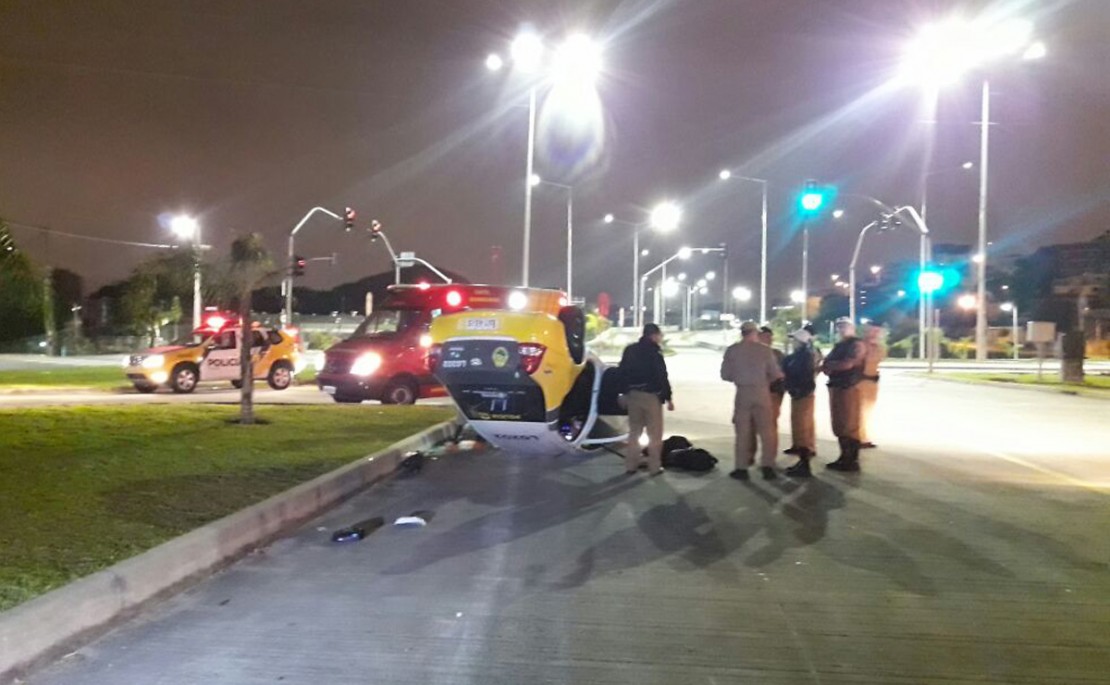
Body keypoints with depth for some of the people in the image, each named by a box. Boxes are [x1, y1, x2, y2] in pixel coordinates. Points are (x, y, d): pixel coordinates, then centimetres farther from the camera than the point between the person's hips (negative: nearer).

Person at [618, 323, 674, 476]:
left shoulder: (630, 350, 8)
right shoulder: (654, 351, -13)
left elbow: (622, 373, 11)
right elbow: (662, 376, -15)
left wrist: (625, 392, 17)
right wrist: (668, 398, -10)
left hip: (633, 394, 6)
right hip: (651, 395, -6)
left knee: (634, 431, 14)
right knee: (655, 433, 3)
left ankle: (630, 465, 16)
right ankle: (655, 466, 5)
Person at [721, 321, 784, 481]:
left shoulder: (732, 350, -2)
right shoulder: (765, 350, -4)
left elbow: (725, 375, -1)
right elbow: (776, 374, -1)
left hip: (742, 393, 1)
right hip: (762, 392, -1)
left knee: (743, 431, 7)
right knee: (766, 430, 8)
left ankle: (741, 468, 8)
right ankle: (767, 466, 5)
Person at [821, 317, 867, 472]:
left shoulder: (857, 344, -5)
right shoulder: (838, 346, 21)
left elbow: (848, 364, -18)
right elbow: (827, 364, 14)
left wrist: (830, 365, -4)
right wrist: (826, 367, -10)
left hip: (849, 388, -8)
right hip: (835, 387, 9)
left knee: (849, 426, -7)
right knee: (839, 425, 10)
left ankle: (853, 461, -3)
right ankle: (844, 457, 18)